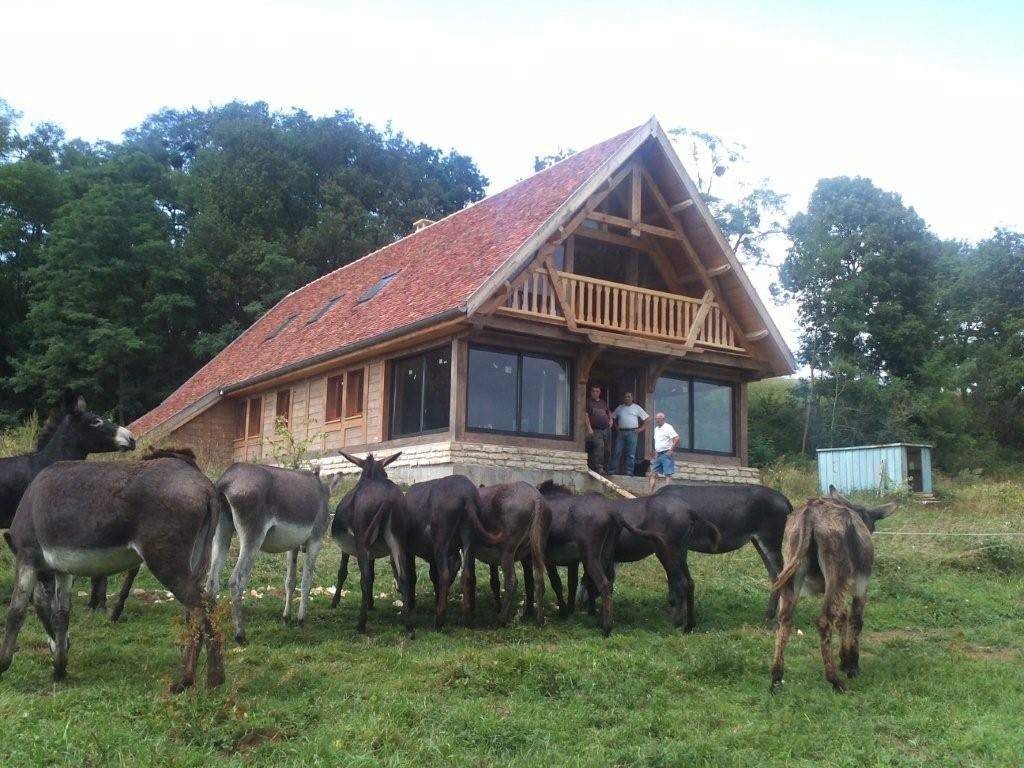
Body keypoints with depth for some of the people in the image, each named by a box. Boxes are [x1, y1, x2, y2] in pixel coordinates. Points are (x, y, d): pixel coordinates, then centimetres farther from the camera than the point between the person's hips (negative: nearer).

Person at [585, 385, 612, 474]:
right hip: (595, 430, -6)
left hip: (605, 429, 6)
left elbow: (609, 412, 33)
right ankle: (599, 467, -25)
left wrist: (610, 419, 12)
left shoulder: (604, 403, 19)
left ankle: (605, 468, 15)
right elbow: (586, 415, -6)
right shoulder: (588, 402, 2)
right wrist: (589, 428, -16)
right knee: (599, 446, -23)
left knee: (605, 449, 7)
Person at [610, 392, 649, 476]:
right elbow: (613, 417, 22)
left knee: (631, 453, -2)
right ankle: (613, 470, 0)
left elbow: (646, 418, 6)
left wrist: (642, 428, -2)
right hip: (620, 432, 2)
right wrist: (615, 426, 10)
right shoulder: (620, 408, 14)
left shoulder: (637, 408, 7)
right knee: (617, 452, -2)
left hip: (632, 432, -2)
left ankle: (629, 471, 2)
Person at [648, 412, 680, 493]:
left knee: (668, 475, -6)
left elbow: (677, 439, -20)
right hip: (658, 455, 9)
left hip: (666, 454, -9)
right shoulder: (656, 429, 16)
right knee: (653, 474, 7)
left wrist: (671, 450, -17)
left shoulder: (668, 427, -10)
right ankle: (650, 492, 9)